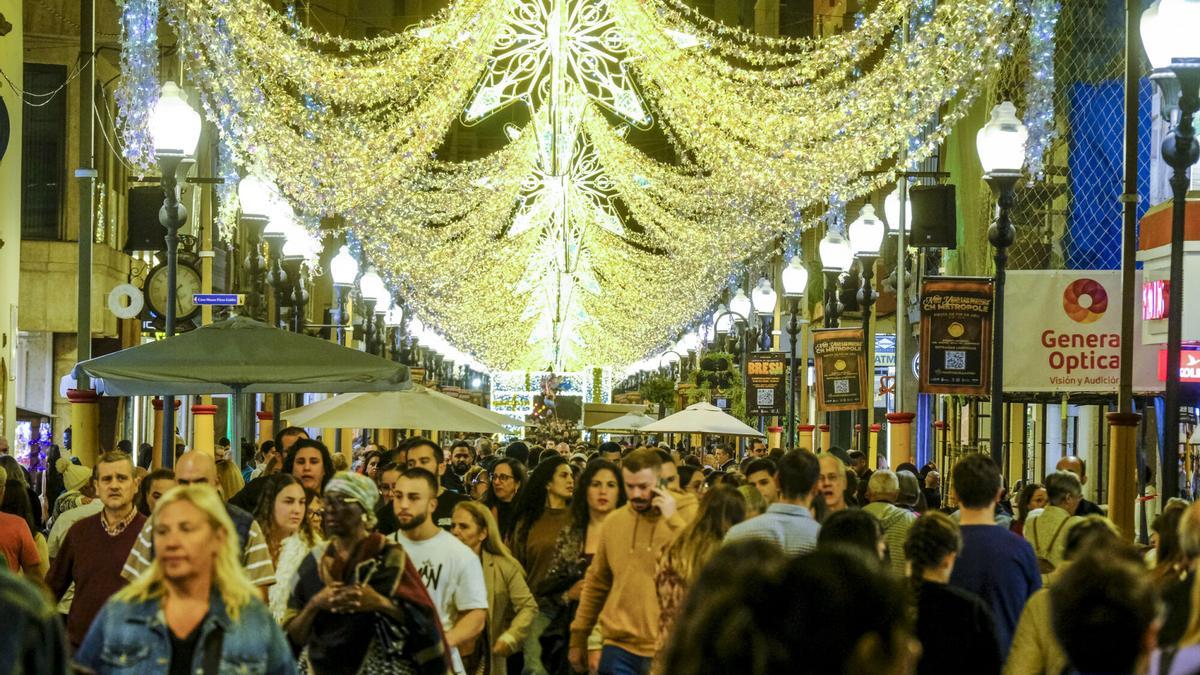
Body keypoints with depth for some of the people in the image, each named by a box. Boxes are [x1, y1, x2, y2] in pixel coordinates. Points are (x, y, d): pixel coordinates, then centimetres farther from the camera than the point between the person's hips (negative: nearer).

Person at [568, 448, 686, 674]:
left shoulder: (682, 521, -3)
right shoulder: (613, 521, 7)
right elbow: (596, 583, 16)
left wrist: (672, 520, -19)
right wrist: (578, 637, 16)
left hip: (668, 651, -3)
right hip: (619, 647, 3)